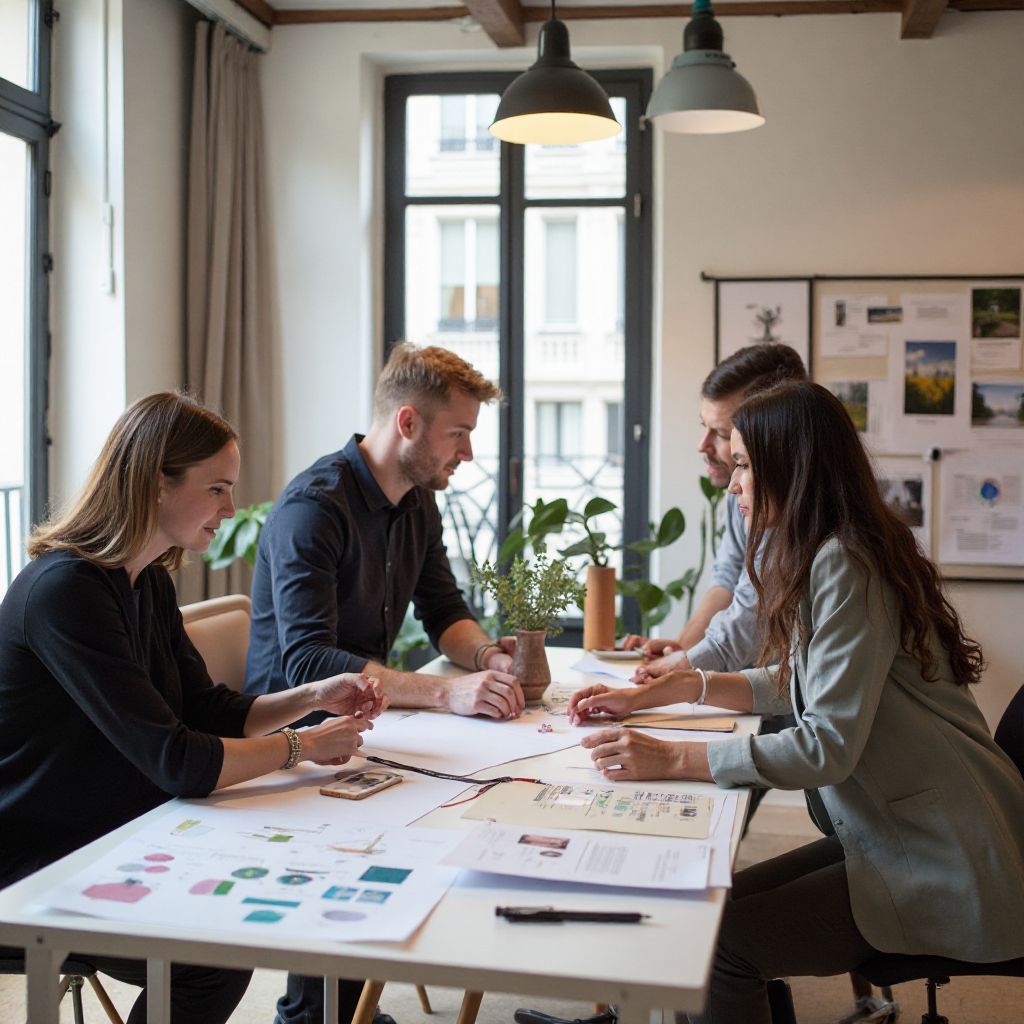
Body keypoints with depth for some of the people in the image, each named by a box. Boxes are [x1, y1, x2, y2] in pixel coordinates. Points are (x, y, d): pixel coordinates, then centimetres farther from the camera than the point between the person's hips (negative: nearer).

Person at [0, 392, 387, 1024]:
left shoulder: (149, 582, 5)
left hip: (108, 842, 8)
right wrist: (302, 746, -15)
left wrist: (313, 697, -4)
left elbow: (209, 712, 11)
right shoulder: (65, 591, -25)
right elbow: (178, 763, -28)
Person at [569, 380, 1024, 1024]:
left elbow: (828, 743, -25)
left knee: (720, 941, -16)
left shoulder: (843, 566, -20)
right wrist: (661, 692, 11)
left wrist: (674, 760, -25)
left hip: (945, 865, -10)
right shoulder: (823, 555, 11)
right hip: (894, 832, 10)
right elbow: (796, 683, 18)